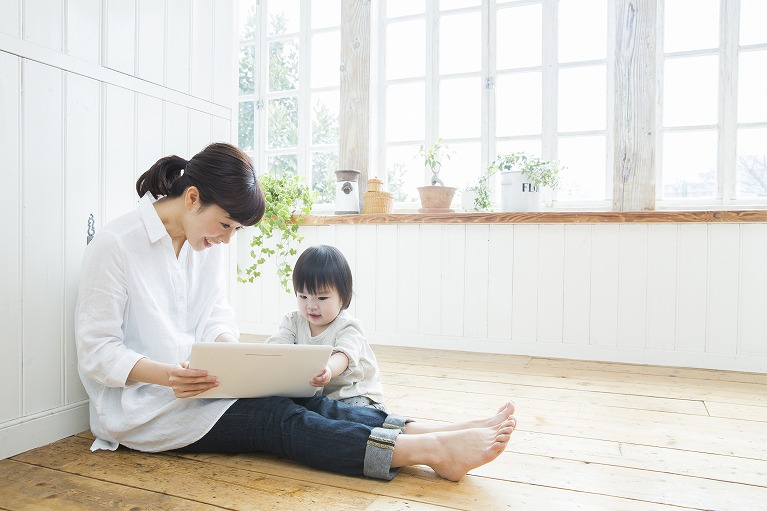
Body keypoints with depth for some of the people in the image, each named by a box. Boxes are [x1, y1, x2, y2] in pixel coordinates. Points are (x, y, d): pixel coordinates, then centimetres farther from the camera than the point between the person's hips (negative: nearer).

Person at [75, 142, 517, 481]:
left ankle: (439, 432, -28)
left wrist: (224, 343, -18)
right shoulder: (115, 245, -16)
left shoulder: (206, 242, 5)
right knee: (277, 420, -26)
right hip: (142, 405, -6)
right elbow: (96, 351, -16)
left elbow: (218, 315, 6)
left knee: (301, 401, -19)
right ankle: (434, 450, -37)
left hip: (195, 388, 6)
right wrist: (164, 374, -33)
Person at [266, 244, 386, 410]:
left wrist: (328, 370, -60)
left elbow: (343, 356, -35)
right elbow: (277, 344, -13)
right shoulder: (294, 321, 1)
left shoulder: (347, 327, -16)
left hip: (354, 394, -5)